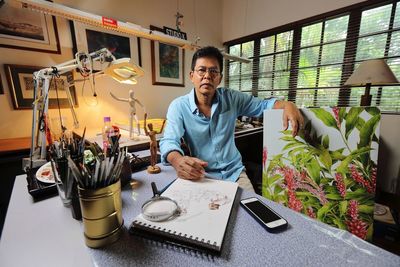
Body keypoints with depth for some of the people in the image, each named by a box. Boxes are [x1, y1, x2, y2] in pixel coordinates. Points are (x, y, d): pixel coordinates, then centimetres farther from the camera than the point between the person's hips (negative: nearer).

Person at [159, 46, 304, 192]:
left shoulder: (231, 98, -1)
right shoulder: (179, 106, -10)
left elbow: (263, 105, 7)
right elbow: (169, 141, -19)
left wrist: (287, 105, -16)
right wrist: (178, 161, -43)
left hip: (234, 172, 3)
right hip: (201, 176, -2)